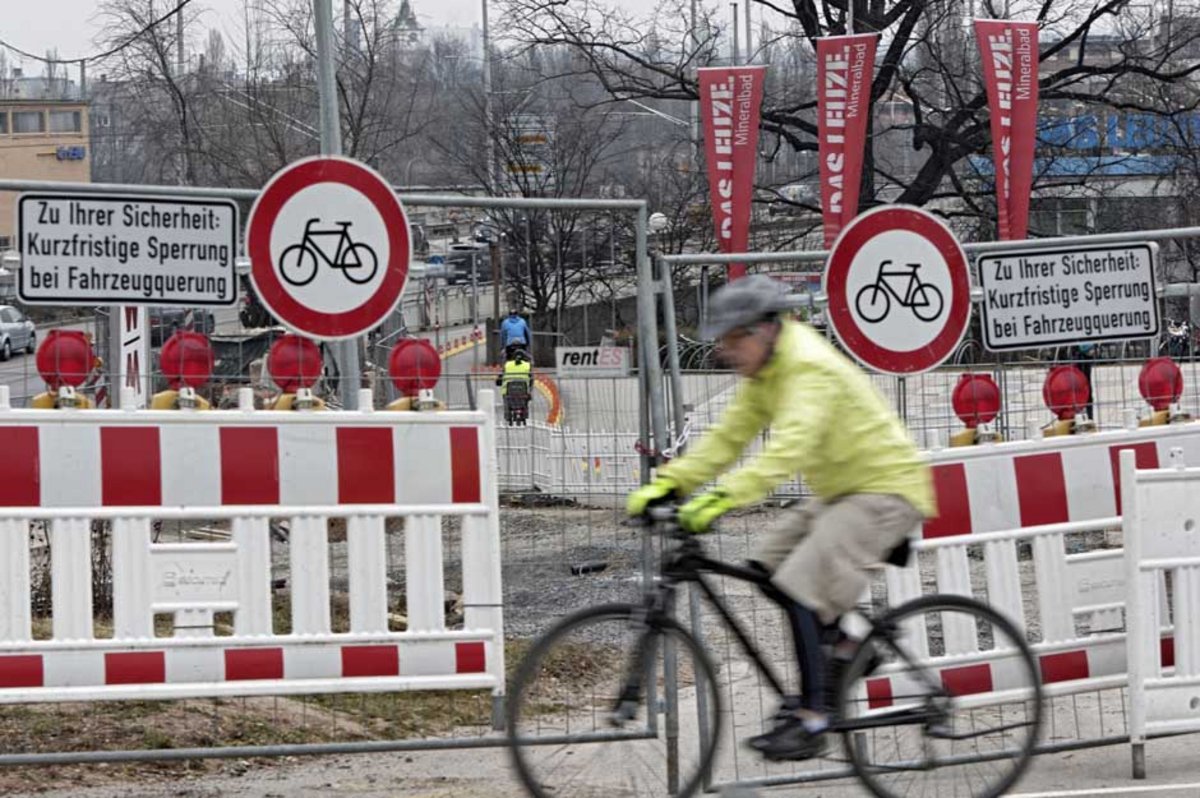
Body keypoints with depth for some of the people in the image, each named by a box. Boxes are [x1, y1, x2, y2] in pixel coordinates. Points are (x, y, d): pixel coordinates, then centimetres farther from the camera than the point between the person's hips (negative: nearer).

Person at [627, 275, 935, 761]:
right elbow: (728, 439, 6)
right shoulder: (764, 372, 6)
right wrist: (667, 484, -6)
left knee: (800, 585, -20)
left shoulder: (810, 370, -24)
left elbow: (788, 450, -37)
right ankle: (843, 647, 19)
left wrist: (723, 498, -46)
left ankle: (811, 720, -17)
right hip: (844, 491, 10)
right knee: (769, 565, 5)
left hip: (887, 489, -10)